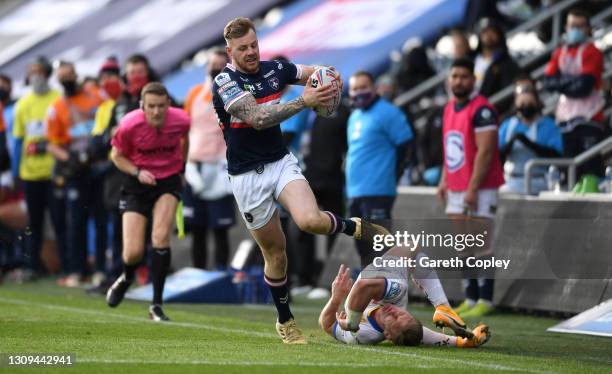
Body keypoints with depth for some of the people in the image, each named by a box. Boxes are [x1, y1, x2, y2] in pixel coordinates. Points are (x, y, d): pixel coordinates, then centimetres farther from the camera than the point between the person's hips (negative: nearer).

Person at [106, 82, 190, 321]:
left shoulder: (181, 120, -14)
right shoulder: (129, 125, -20)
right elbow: (117, 156, -3)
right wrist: (138, 172, -19)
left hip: (169, 181, 1)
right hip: (137, 185, 0)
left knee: (161, 236, -22)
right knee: (133, 254, -7)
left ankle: (156, 305, -12)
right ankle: (126, 278, 34)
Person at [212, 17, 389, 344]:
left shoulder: (274, 69, 0)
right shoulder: (225, 82, -16)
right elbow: (257, 118, -29)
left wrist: (331, 79, -14)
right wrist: (304, 102, -38)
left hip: (281, 163, 3)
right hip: (248, 177, -2)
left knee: (310, 220, -26)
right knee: (275, 252, 6)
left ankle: (355, 227, 5)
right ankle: (285, 321, 26)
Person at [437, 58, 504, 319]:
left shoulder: (481, 110, -12)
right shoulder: (450, 109, 15)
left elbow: (485, 152, -17)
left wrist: (472, 188, -20)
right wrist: (444, 180, 16)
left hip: (480, 189, -9)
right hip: (455, 190, 9)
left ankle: (485, 300, -4)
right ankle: (470, 299, 13)